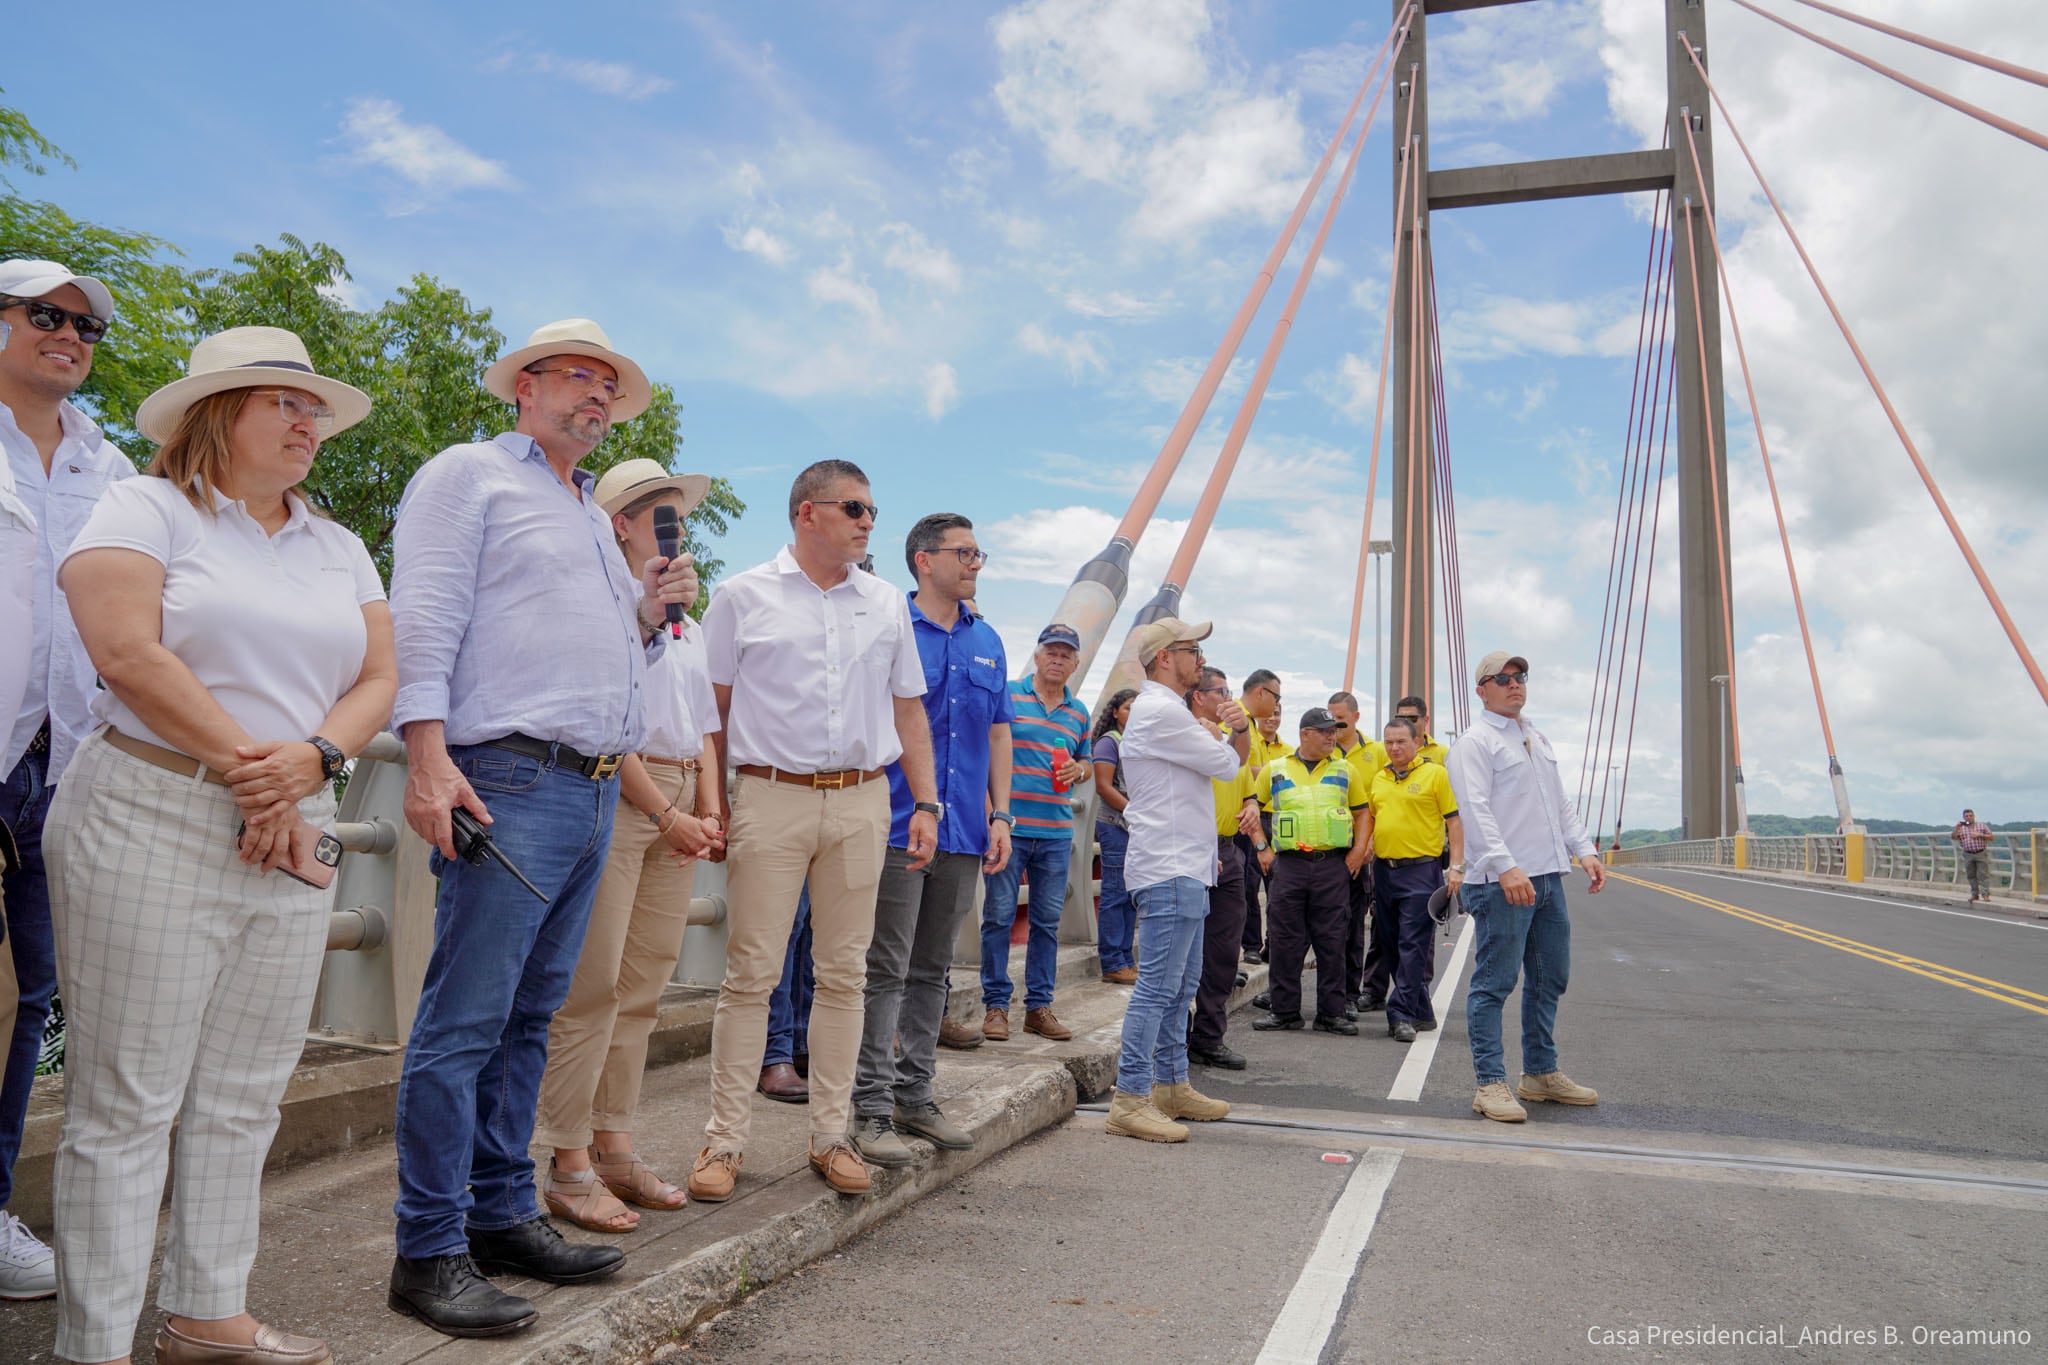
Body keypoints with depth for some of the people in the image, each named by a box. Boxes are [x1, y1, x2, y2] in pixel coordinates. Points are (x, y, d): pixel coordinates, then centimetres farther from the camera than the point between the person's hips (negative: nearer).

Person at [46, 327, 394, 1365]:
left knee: (243, 1095, 9)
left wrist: (310, 759, -10)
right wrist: (247, 766, -12)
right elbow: (128, 653, -12)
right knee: (126, 1098, -2)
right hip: (150, 826, -5)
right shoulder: (145, 509, 1)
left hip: (292, 841, 6)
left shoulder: (339, 548, 17)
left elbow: (377, 679, 9)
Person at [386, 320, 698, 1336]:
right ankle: (430, 1251, 2)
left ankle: (502, 1215, 20)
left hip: (596, 792, 8)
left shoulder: (595, 516, 26)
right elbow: (424, 621, -9)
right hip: (511, 783, -8)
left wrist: (651, 613, 10)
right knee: (464, 1020, -6)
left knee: (529, 1015, 12)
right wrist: (429, 756, -20)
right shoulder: (470, 474, 2)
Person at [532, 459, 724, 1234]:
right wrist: (667, 813, -13)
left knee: (642, 989, 10)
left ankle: (613, 1149, 18)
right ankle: (568, 1168, 2)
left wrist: (707, 806, 8)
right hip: (613, 794, -8)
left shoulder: (684, 621, 21)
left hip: (676, 803, 8)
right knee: (593, 985, -6)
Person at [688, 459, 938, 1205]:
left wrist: (925, 803, 8)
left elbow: (908, 710, 15)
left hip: (861, 801, 4)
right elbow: (712, 707, 2)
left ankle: (832, 1135, 18)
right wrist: (712, 805, -5)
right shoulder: (745, 596, 3)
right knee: (751, 972, -1)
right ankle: (725, 1139, 9)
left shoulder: (887, 604, 13)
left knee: (843, 974, 8)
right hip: (771, 798, -3)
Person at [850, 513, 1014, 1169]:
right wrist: (891, 814, -13)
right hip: (898, 828, -6)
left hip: (964, 835, 6)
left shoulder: (987, 642, 15)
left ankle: (915, 1095, 23)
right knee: (886, 972, -3)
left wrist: (1000, 816, 10)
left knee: (931, 971, 13)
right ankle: (872, 1107, 5)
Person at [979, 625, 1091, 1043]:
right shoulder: (1007, 695, 0)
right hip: (1009, 825, -4)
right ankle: (995, 1005, 9)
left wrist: (1079, 770, 1)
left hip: (1056, 833, 4)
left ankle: (1039, 1005, 16)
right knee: (999, 915, -1)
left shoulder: (1079, 714, 15)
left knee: (1047, 921, 8)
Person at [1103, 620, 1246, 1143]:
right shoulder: (1160, 711, -14)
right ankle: (1130, 1101, -9)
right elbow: (1225, 765, -12)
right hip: (1168, 869, -11)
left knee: (1181, 984, 16)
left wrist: (1237, 727, -3)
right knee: (1158, 987, -11)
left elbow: (1239, 757, 19)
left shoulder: (1171, 711, 20)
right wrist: (1211, 727, 7)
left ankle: (1171, 1085, 24)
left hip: (1185, 869, 11)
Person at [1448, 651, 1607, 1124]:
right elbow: (1475, 810, -16)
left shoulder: (1538, 740, 20)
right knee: (1494, 982, -5)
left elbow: (1561, 804, 24)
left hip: (1548, 877, 9)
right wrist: (1506, 866, -26)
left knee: (1550, 979, 15)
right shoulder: (1475, 742, -6)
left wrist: (1584, 850, 10)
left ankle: (1541, 1072, 27)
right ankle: (1491, 1084, -1)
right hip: (1501, 882, -9)